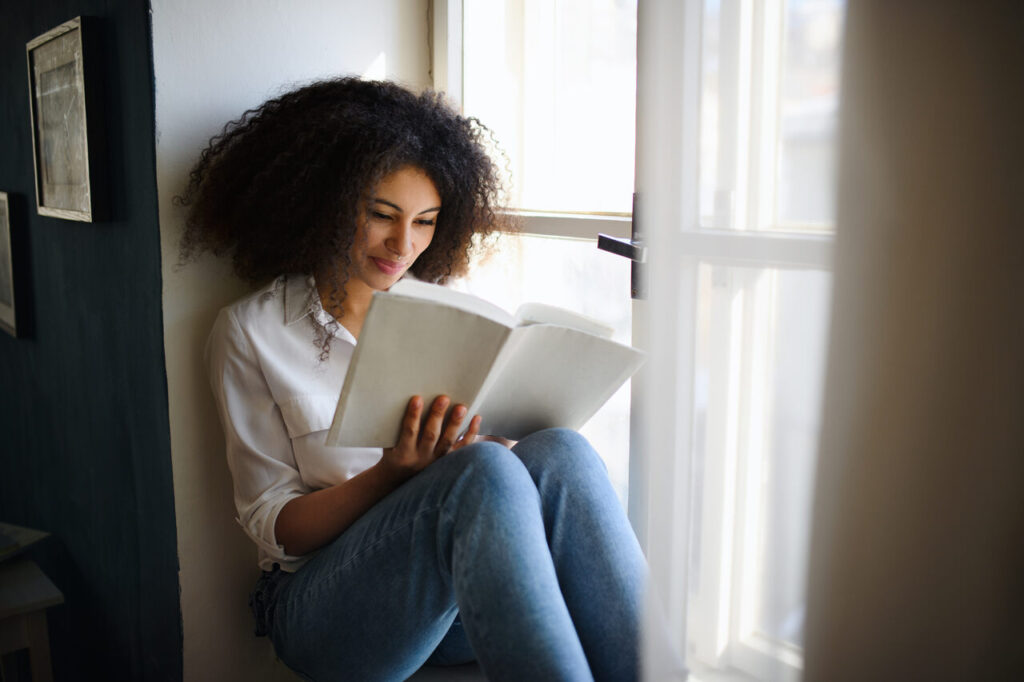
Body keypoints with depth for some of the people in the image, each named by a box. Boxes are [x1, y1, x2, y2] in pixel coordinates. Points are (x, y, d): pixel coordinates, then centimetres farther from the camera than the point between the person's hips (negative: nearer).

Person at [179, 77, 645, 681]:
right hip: (322, 603, -3)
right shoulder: (252, 331, 0)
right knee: (483, 474, -34)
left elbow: (478, 451, 13)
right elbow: (274, 528, -2)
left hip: (456, 600, 4)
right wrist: (392, 474, -21)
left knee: (560, 453, -28)